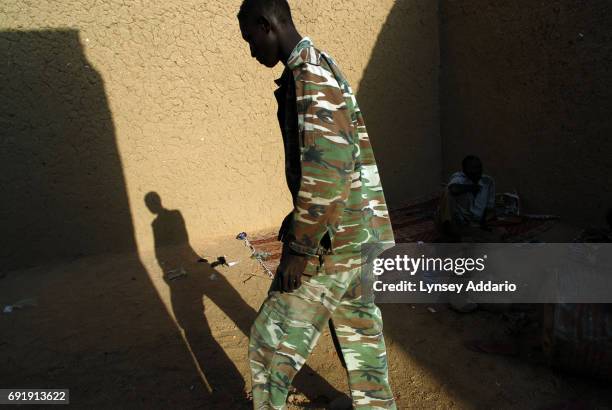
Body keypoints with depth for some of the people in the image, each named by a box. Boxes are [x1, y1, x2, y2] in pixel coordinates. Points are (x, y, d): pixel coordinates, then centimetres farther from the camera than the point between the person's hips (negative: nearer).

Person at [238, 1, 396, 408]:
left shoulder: (308, 72, -14)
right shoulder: (323, 68, 17)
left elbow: (328, 162, -26)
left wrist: (299, 245, -20)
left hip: (333, 239, -10)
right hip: (358, 233, 10)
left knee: (273, 340, 4)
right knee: (362, 336, 21)